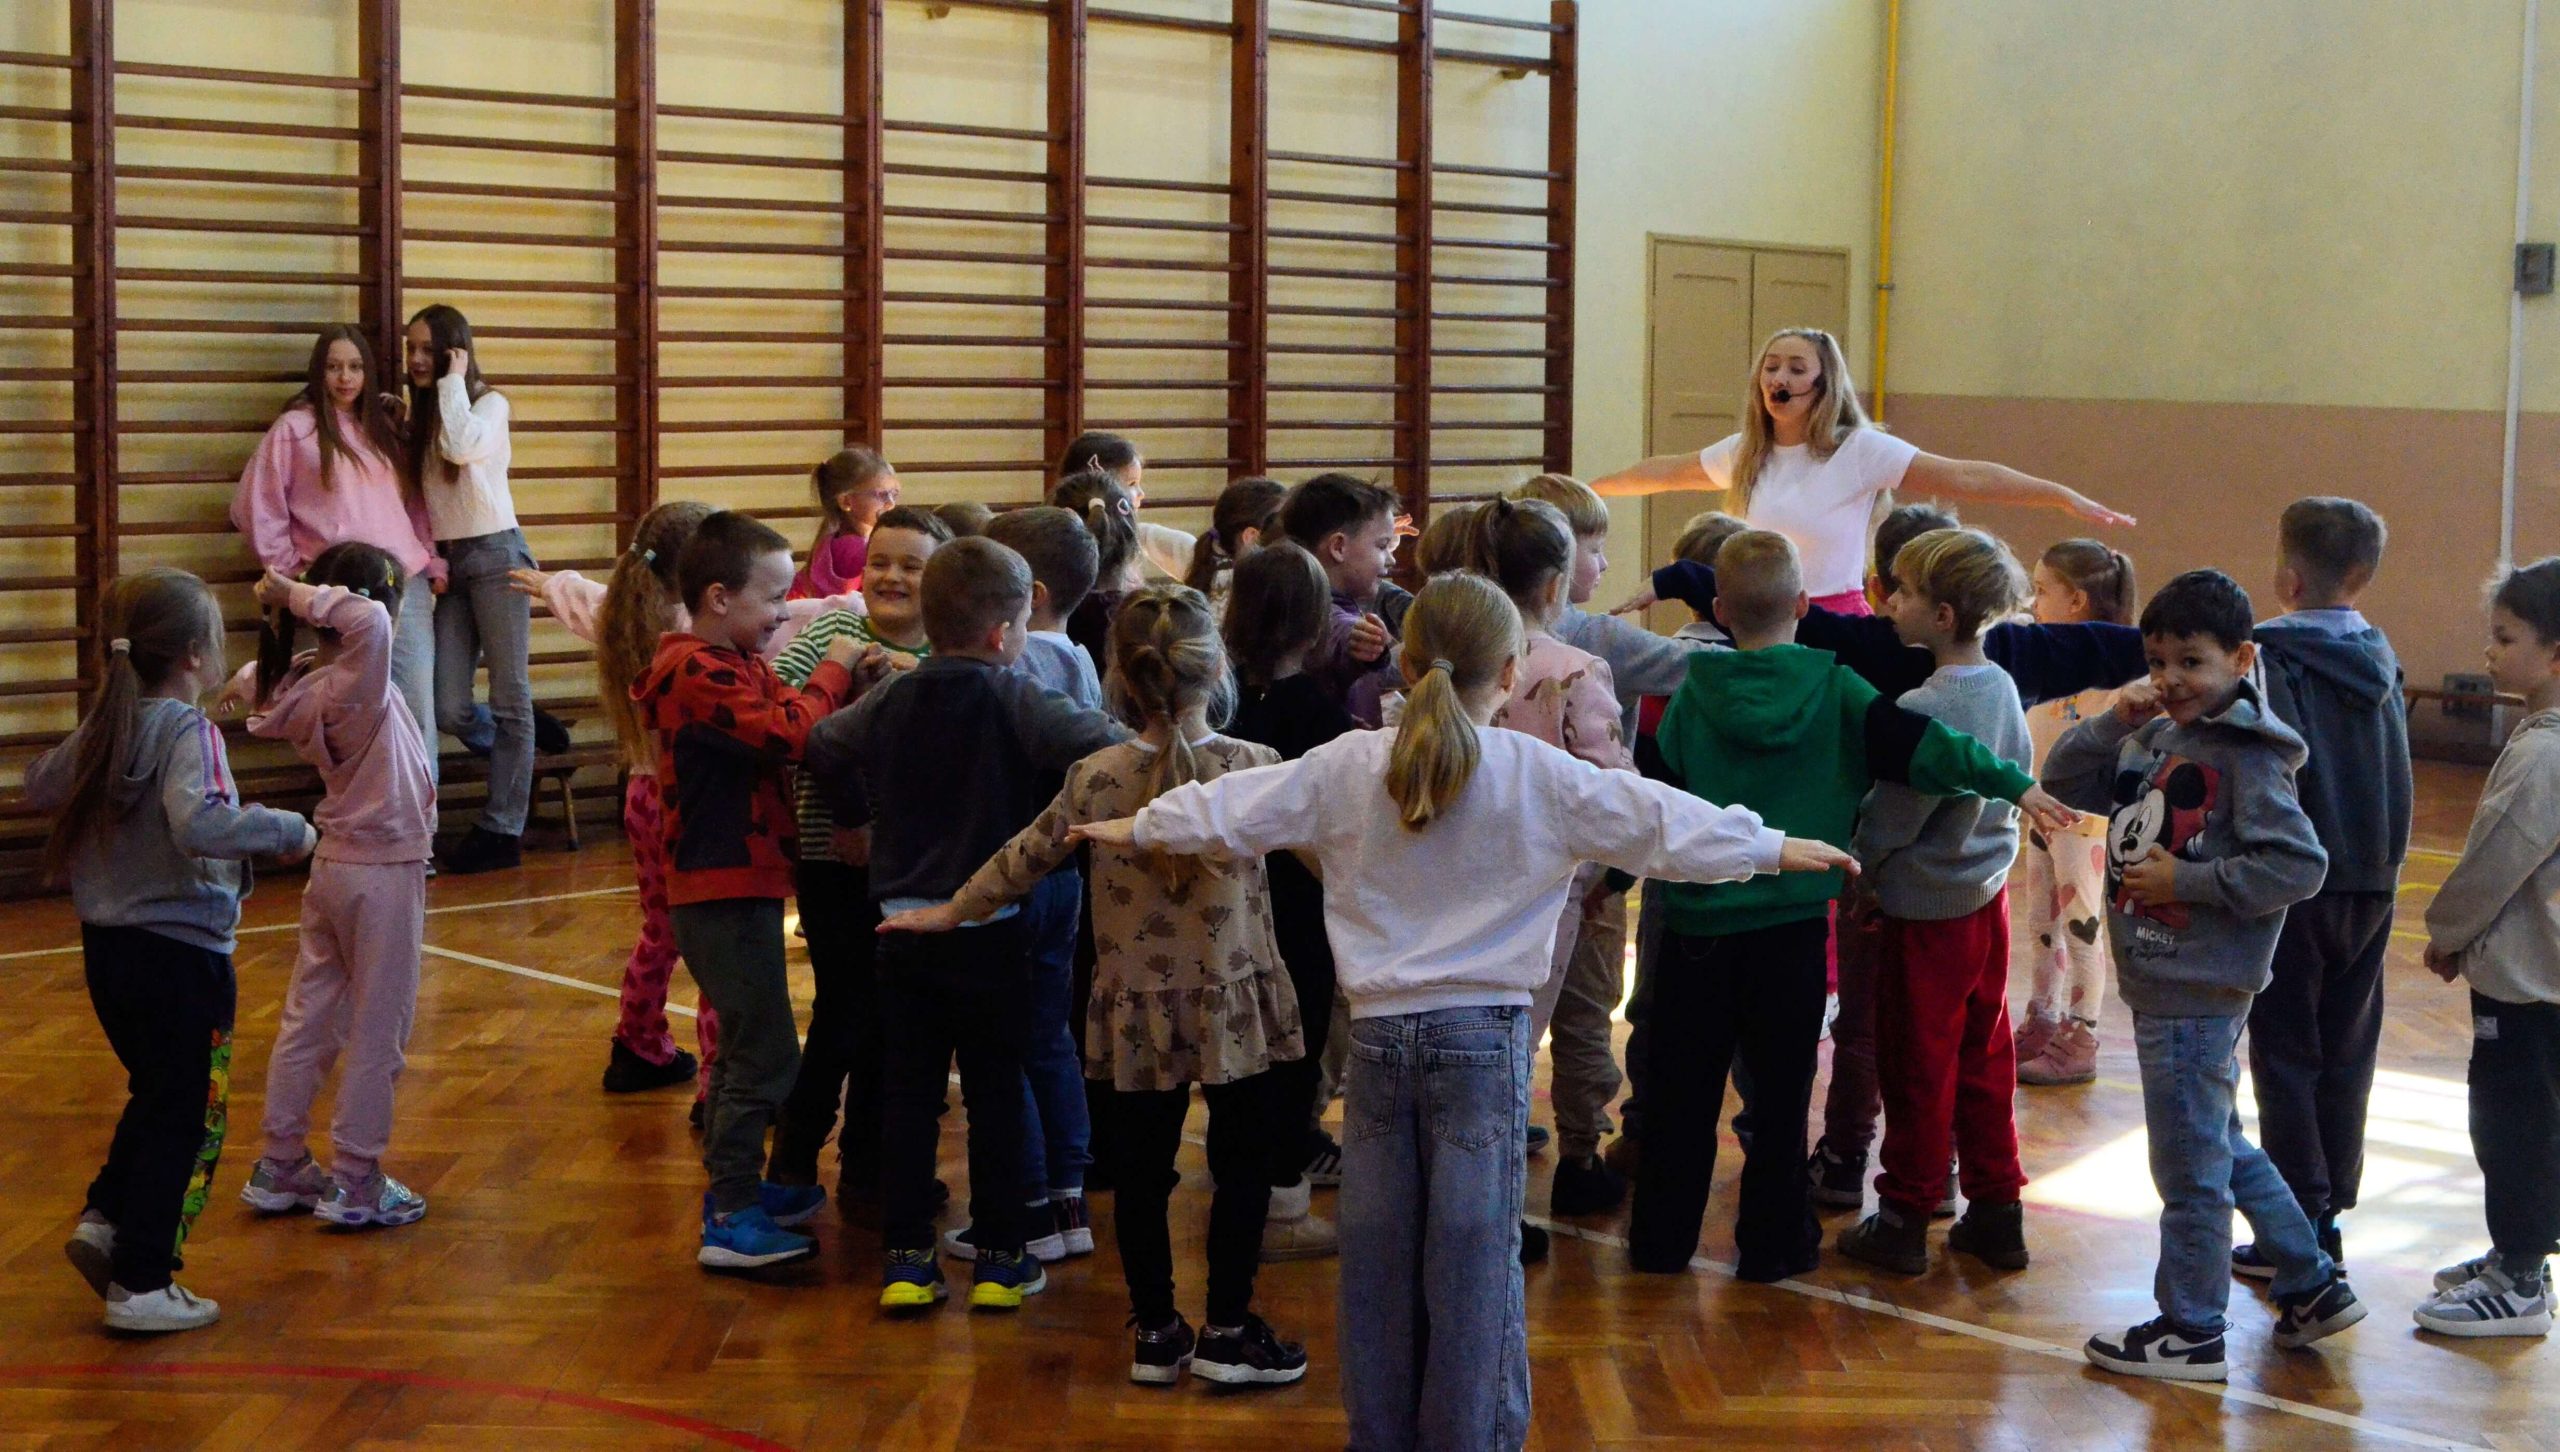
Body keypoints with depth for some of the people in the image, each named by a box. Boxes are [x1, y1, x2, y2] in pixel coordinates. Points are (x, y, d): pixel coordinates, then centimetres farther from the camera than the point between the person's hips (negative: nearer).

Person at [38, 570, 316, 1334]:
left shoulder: (107, 725, 5)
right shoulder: (187, 731, -18)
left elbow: (38, 786, 21)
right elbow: (200, 824, -35)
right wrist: (287, 829, -22)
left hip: (107, 948, 8)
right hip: (180, 952, -8)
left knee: (156, 1096, 26)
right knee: (186, 1120, 4)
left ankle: (104, 1219, 15)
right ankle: (142, 1286, 8)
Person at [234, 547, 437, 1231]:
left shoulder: (308, 682, 1)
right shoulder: (352, 687, -23)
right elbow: (368, 623, -42)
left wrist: (292, 600, 8)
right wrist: (298, 596, -27)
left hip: (336, 866, 8)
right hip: (383, 873, -8)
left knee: (308, 1020, 15)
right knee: (377, 1033, 3)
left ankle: (281, 1167, 24)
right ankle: (355, 1182, 10)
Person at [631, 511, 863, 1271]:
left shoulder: (730, 666, 15)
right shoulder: (700, 673, -19)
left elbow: (786, 721, 6)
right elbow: (785, 733, -28)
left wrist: (843, 680, -9)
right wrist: (831, 671, -13)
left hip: (738, 885, 11)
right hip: (723, 891, -11)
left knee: (745, 1049, 21)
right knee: (764, 1057, -9)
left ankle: (737, 1187, 33)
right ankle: (730, 1221, -5)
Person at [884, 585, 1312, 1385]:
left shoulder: (1095, 778, -7)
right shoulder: (1256, 767, -11)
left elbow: (1025, 858, 5)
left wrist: (951, 912, 19)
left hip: (1137, 1011, 2)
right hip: (1235, 1007, -2)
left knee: (1141, 1171, 12)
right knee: (1243, 1166, 9)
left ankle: (1155, 1332, 21)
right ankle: (1227, 1331, 12)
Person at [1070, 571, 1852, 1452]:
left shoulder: (1348, 766, 0)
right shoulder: (1539, 776, -6)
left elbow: (1230, 810, 8)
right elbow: (1664, 824, -4)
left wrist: (1138, 829, 24)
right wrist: (1775, 849, 7)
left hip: (1379, 1032, 3)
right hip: (1482, 1035, -3)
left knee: (1376, 1249, 11)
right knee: (1477, 1249, 2)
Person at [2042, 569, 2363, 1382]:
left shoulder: (2247, 758, -15)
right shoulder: (2153, 741, 7)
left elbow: (2300, 865, -19)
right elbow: (2063, 780, 14)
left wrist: (2186, 879, -19)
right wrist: (2113, 722, -2)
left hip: (2199, 994, -9)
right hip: (2157, 985, 9)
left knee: (2190, 1168, 2)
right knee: (2224, 1149, 21)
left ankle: (2190, 1334, 15)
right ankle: (2313, 1287, 33)